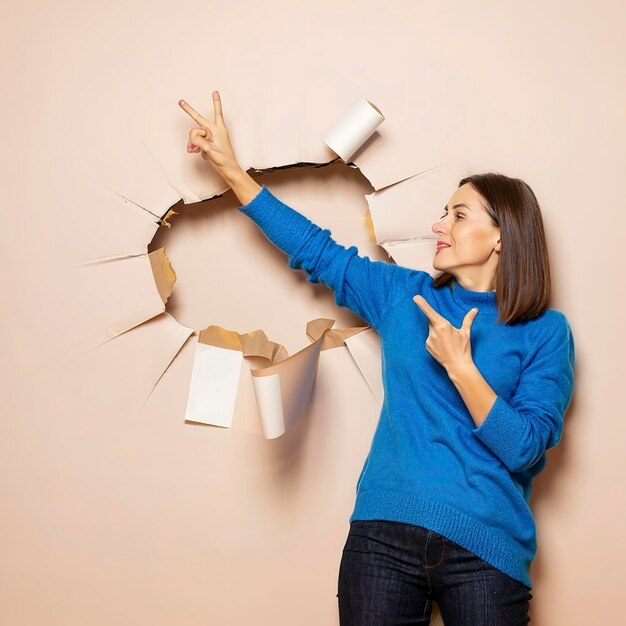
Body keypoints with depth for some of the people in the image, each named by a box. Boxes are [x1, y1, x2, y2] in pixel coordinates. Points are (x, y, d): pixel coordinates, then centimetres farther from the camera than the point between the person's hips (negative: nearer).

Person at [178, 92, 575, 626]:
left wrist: (459, 366, -17)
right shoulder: (405, 296, 9)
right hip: (384, 535, 3)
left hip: (486, 549, -2)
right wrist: (231, 168, 12)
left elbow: (525, 449, -9)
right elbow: (316, 251, 13)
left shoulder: (545, 332, -1)